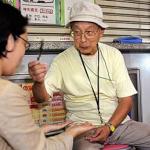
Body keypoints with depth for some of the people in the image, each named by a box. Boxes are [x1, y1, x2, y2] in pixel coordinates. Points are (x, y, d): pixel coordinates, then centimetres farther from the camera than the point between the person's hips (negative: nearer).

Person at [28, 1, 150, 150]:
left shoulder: (114, 55, 1)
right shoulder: (62, 60, -4)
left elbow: (126, 99, 2)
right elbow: (43, 97, -9)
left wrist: (109, 126, -13)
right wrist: (39, 82, -32)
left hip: (118, 122, 4)